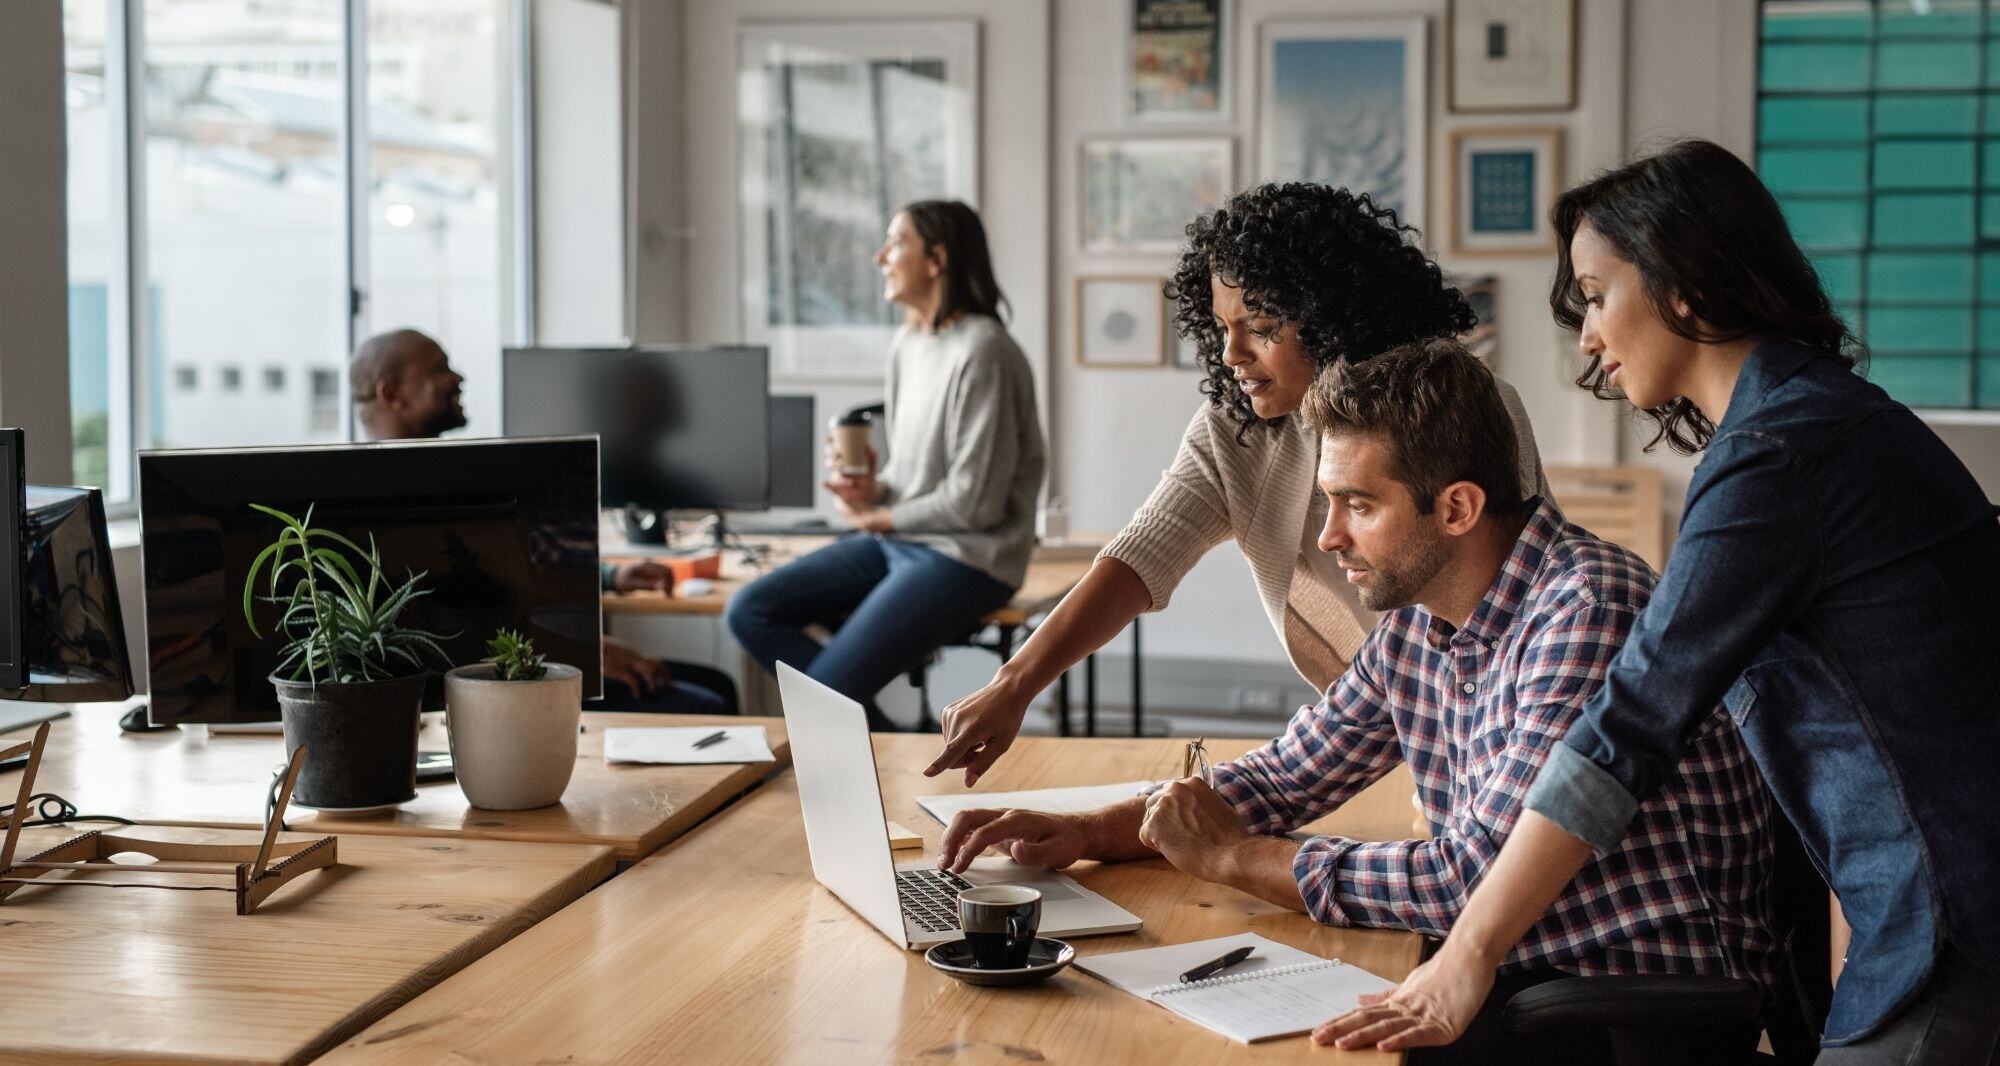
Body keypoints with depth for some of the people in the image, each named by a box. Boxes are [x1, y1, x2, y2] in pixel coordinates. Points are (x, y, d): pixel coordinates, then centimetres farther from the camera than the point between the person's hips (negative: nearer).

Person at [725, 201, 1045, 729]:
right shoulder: (907, 343, 11)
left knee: (825, 692, -20)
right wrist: (873, 490, -3)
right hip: (898, 542, 9)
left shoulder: (982, 351, -18)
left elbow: (974, 502, -19)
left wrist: (877, 518, -6)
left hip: (966, 560, -9)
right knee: (749, 611, -2)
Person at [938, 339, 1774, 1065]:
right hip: (1512, 972, 7)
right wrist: (1084, 832, -1)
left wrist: (1230, 856, -15)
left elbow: (1481, 876, -25)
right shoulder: (1414, 624, 5)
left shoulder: (1588, 611, -22)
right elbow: (1281, 779, 15)